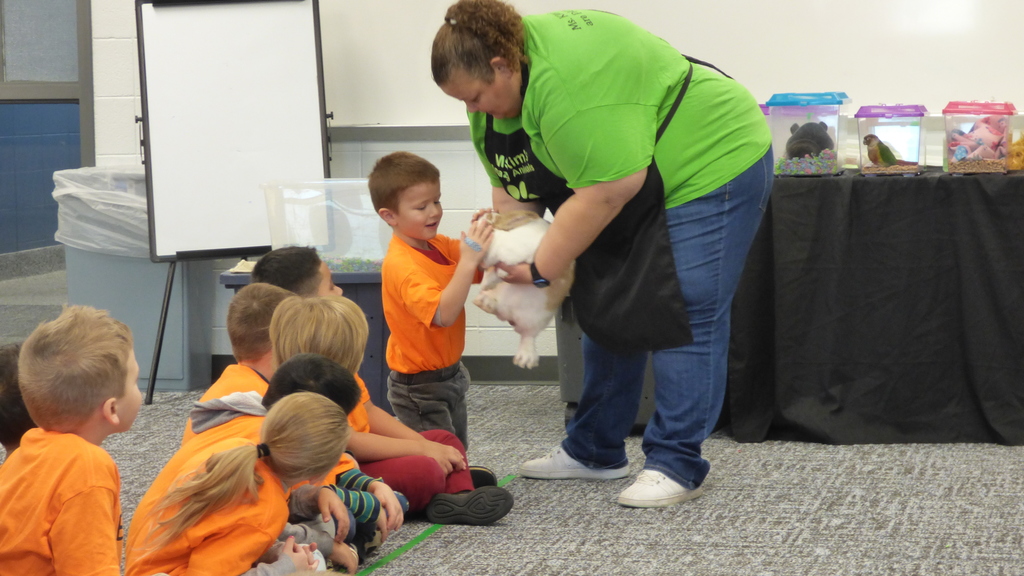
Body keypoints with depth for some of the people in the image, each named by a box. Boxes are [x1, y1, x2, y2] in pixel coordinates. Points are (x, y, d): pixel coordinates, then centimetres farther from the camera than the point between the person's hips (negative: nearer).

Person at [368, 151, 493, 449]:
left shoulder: (438, 244, 0)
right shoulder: (400, 265, -27)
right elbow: (443, 314, -39)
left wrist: (480, 232, -15)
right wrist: (468, 259, -43)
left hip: (450, 374, 9)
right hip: (420, 387, -9)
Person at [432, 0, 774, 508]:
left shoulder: (566, 81, -34)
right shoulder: (495, 95, -3)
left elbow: (605, 192, -32)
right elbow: (511, 187, 2)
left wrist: (540, 271, -23)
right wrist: (509, 266, -11)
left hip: (710, 166, -10)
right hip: (627, 187, 10)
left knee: (682, 316, -12)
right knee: (606, 309, 10)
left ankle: (677, 466, -8)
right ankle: (594, 452, 19)